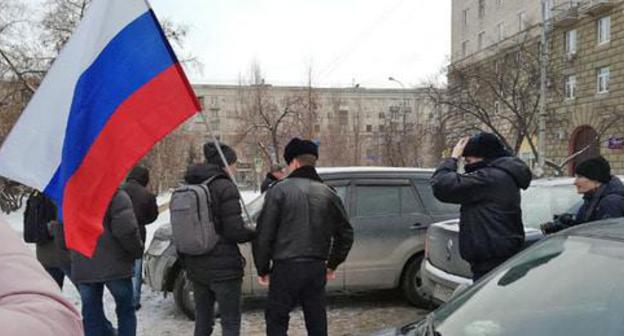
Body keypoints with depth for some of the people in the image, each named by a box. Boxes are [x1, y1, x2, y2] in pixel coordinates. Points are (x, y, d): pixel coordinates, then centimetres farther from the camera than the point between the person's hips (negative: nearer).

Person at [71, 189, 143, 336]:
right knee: (125, 310, 13)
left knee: (91, 314, 11)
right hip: (114, 264, -4)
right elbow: (126, 229, -23)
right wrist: (137, 250, -7)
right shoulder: (116, 196, -13)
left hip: (83, 267, 4)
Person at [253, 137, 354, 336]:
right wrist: (332, 264, 20)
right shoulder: (328, 194, 7)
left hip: (286, 267, -4)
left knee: (276, 320, 8)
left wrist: (262, 269, 2)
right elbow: (345, 234, 11)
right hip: (317, 268, 4)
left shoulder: (279, 190, -6)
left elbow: (264, 234, -8)